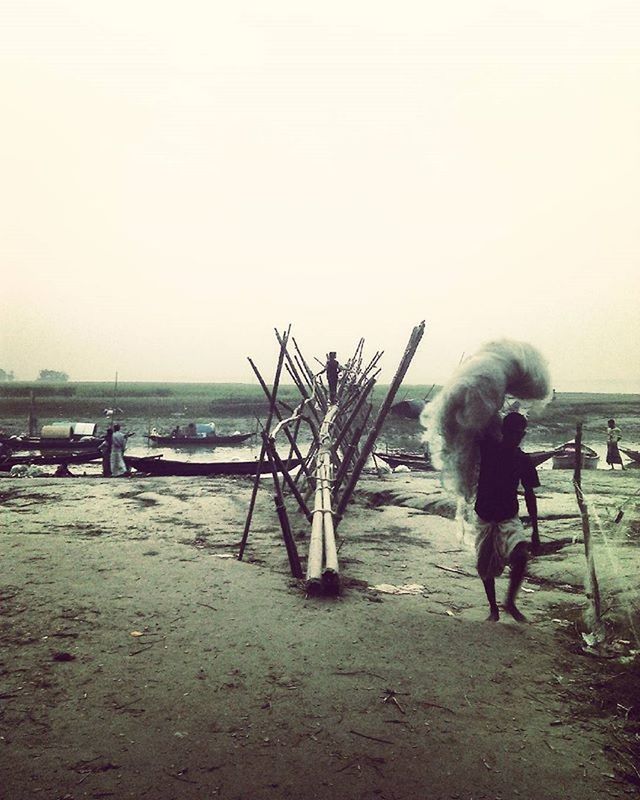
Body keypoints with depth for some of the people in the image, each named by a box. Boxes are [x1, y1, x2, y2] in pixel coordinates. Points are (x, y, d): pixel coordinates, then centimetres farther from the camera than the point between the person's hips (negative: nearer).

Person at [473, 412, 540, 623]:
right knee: (486, 567, 6)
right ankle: (493, 608, 27)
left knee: (520, 556, -23)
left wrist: (535, 530, 3)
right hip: (484, 517, 0)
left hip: (509, 518, 0)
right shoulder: (488, 447, -6)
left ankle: (510, 602, -1)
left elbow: (529, 495, 4)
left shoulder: (524, 461, -3)